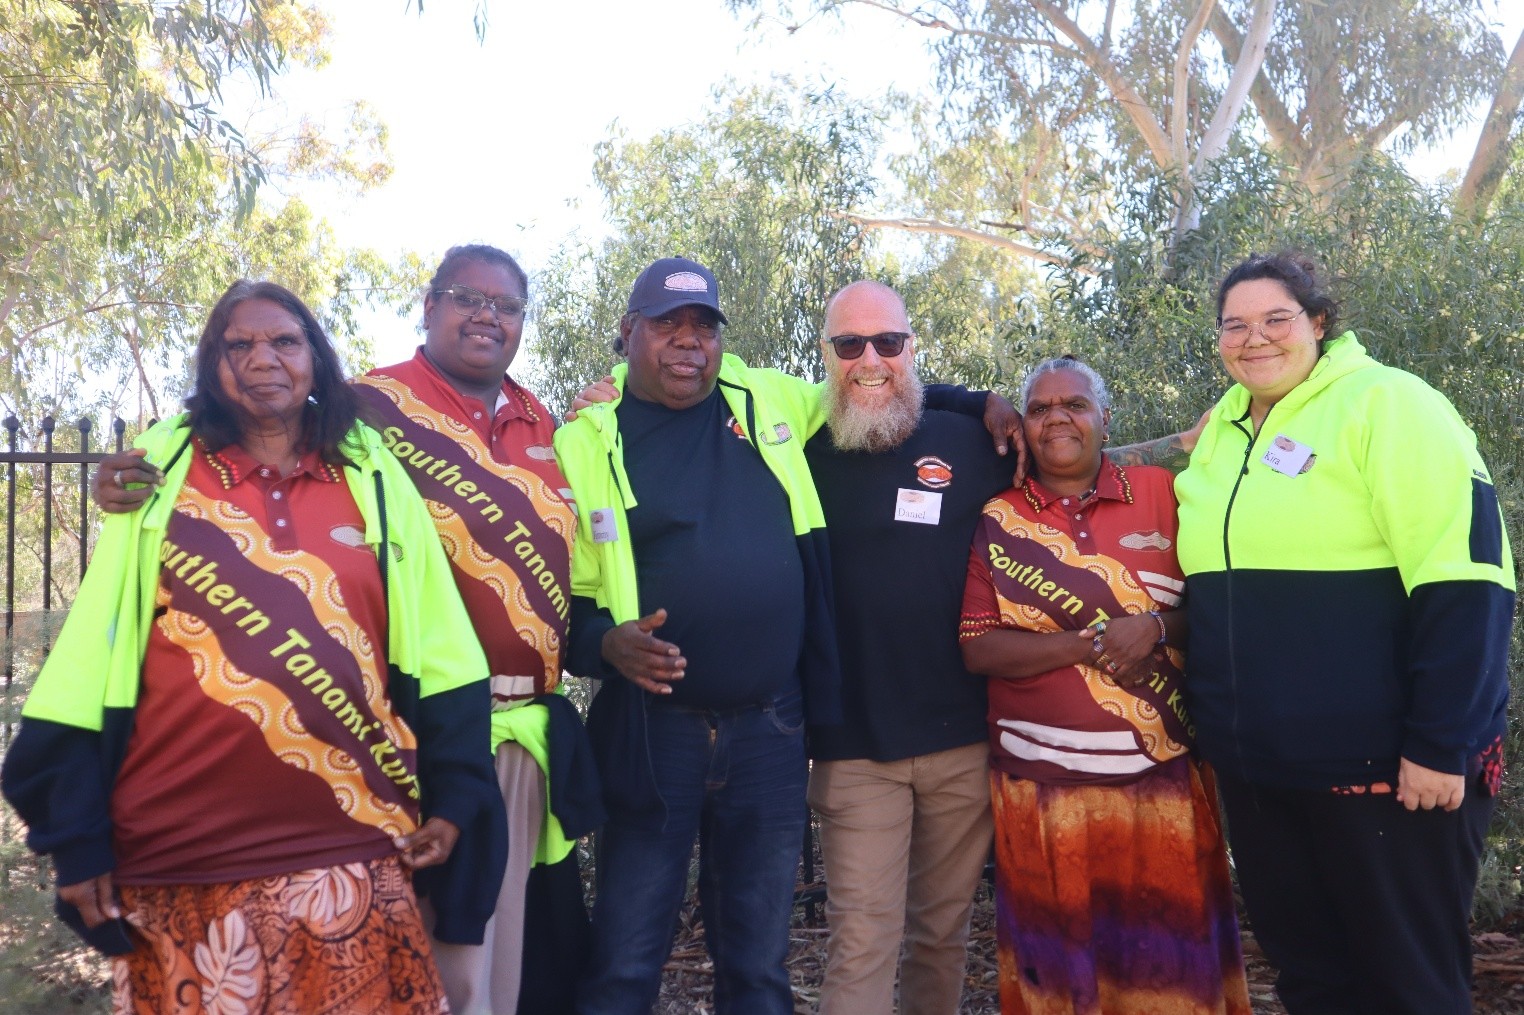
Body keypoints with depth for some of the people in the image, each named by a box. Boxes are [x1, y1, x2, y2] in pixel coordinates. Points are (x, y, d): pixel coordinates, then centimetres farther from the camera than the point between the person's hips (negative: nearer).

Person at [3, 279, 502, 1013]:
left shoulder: (374, 480, 6)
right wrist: (76, 832, -3)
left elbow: (434, 653, 4)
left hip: (351, 848, 1)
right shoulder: (162, 472, 4)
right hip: (180, 854, 0)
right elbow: (95, 648, 1)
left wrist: (454, 797, -2)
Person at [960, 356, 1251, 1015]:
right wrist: (1094, 643, -16)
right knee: (1057, 957, 8)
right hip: (1042, 785, -1)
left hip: (1165, 778, 1)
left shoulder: (1159, 492, 4)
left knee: (1173, 956, 8)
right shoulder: (997, 522, 2)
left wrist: (1157, 627, -15)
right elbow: (979, 648, -5)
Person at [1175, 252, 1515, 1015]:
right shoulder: (1220, 433, 13)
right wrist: (1199, 717, 15)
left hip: (1384, 764, -6)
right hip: (1256, 768, 6)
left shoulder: (1386, 405, -8)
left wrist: (1441, 744, -20)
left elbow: (1463, 578, -17)